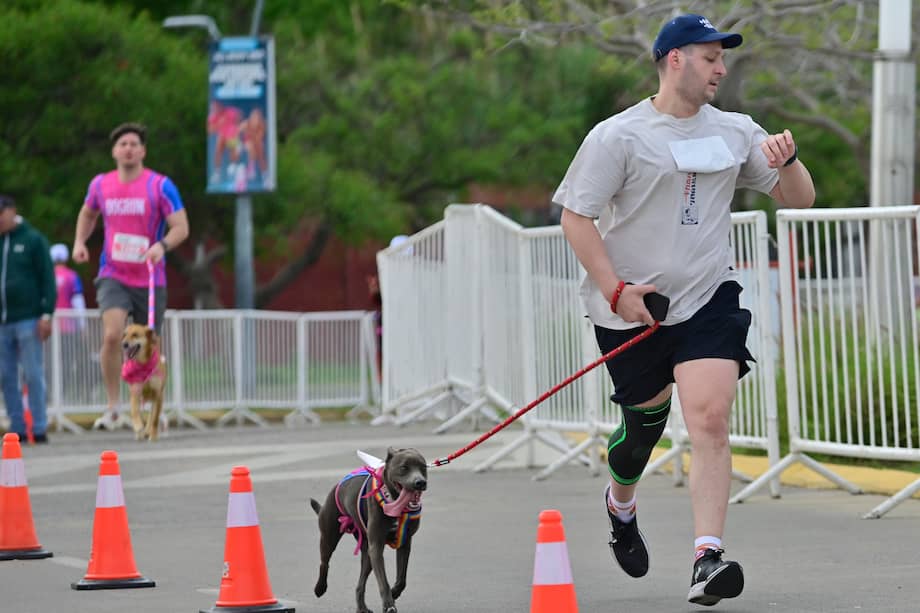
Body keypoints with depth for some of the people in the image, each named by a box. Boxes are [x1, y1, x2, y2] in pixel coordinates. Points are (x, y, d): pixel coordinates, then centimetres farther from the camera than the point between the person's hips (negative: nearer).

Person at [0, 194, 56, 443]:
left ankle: (39, 428, 1)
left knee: (33, 375, -3)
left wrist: (47, 314, -10)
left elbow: (48, 279, -3)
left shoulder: (33, 240, 0)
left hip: (28, 319, -5)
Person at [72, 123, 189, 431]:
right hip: (113, 276, 0)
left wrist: (162, 245, -28)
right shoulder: (100, 185, 5)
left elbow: (181, 227, -8)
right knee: (112, 335, -23)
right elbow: (88, 213, 26)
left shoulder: (160, 185, -6)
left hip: (150, 280, 0)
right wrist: (80, 241, 8)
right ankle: (113, 408, -16)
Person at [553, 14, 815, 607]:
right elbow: (576, 217, -6)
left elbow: (800, 198, 12)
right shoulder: (617, 136, -6)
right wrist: (616, 290, -14)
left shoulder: (736, 131, 8)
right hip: (632, 306, -2)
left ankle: (708, 560, -20)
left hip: (710, 298, 2)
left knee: (711, 419, -16)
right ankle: (621, 505, 45)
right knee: (646, 419, 11)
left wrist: (787, 161, -10)